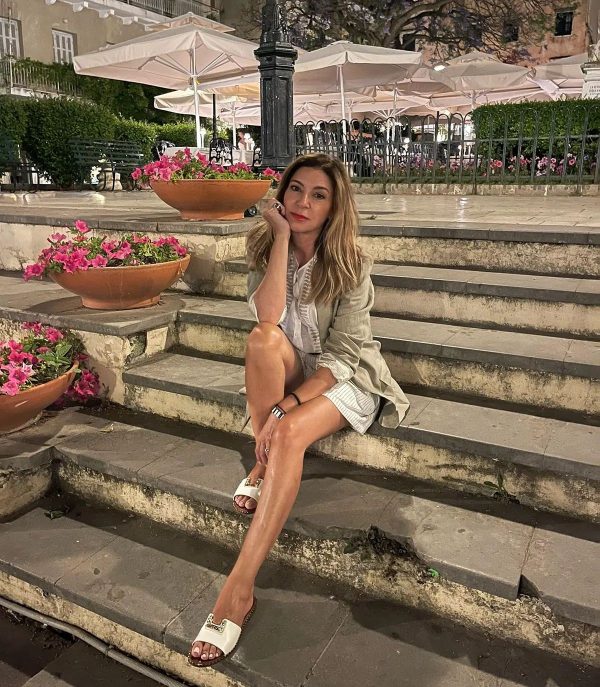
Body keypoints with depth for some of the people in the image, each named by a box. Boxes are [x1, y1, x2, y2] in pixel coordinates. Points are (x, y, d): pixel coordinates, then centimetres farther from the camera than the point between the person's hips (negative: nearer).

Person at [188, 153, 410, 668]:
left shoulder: (351, 264, -13)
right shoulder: (264, 247, -4)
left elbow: (342, 355, -18)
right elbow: (268, 316, -24)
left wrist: (285, 407, -29)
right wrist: (281, 237, -22)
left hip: (342, 379, -3)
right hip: (290, 374, 3)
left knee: (290, 434, -34)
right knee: (264, 339, -31)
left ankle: (238, 591, -29)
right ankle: (262, 466, -16)